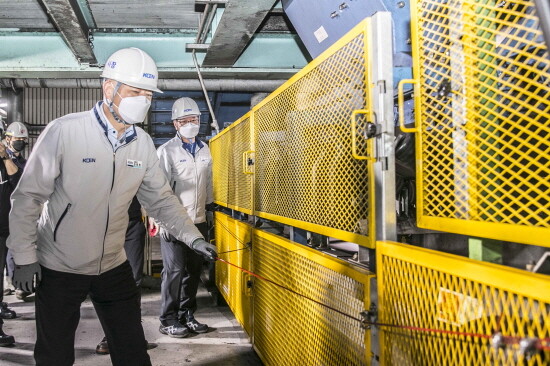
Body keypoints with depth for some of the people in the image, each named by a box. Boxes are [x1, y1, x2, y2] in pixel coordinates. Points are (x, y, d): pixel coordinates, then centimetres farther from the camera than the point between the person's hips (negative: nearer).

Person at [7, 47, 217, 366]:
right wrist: (25, 258, -11)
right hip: (59, 269, -4)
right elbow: (28, 197, -11)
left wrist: (193, 237, -6)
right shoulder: (64, 131, -17)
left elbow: (161, 198, 5)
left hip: (114, 267, 4)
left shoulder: (143, 143, -2)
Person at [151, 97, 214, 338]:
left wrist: (208, 212, 16)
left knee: (193, 270, 10)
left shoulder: (204, 150, 12)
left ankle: (186, 315, 23)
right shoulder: (167, 151, -6)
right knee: (174, 270, -3)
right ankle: (168, 320, 9)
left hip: (199, 221, 6)